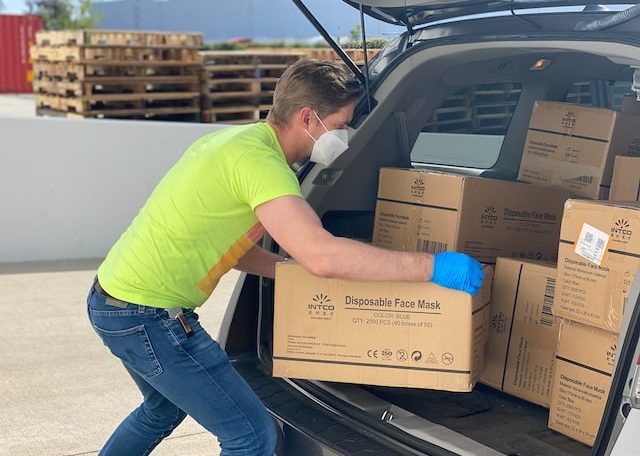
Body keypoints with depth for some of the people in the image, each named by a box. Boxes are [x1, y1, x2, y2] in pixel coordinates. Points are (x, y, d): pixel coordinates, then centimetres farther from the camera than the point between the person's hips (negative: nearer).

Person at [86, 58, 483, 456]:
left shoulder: (239, 139, 8)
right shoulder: (258, 159, -23)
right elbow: (323, 255, -34)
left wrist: (295, 273, 10)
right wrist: (432, 267, -29)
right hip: (147, 316, -10)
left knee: (165, 408, 33)